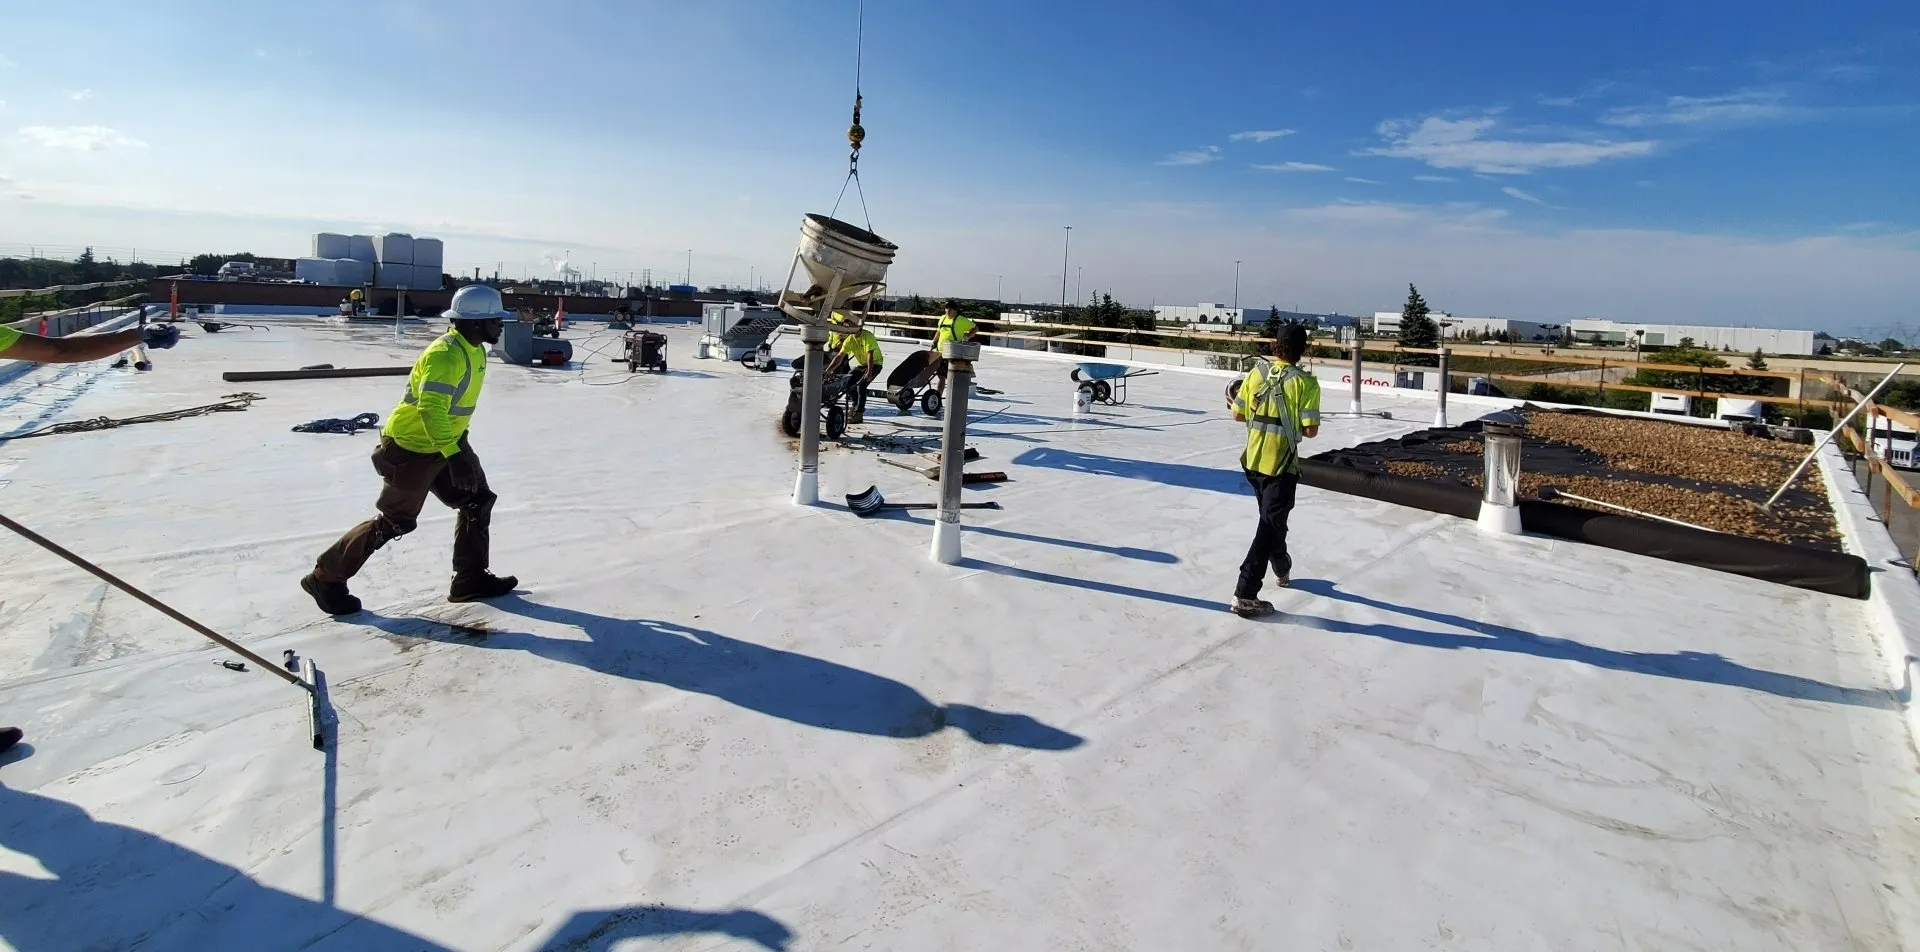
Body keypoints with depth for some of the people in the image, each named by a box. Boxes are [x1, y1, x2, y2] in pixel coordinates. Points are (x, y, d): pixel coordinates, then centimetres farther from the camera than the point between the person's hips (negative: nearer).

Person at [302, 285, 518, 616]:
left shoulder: (474, 350, 6)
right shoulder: (446, 354, -25)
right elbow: (430, 408, -34)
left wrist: (458, 445, 24)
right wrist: (453, 455, -39)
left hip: (443, 444, 9)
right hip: (410, 449, -9)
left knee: (477, 500, 8)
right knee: (394, 522, -1)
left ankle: (471, 579, 15)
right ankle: (326, 577, 16)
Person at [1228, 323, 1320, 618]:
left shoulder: (1257, 373, 0)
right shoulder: (1305, 382, -12)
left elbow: (1238, 415, 4)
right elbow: (1310, 430, -14)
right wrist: (1294, 425, 7)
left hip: (1253, 460, 6)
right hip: (1281, 465, -5)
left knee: (1272, 518, 25)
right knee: (1270, 525, -3)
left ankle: (1282, 570, 46)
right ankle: (1245, 594, -10)